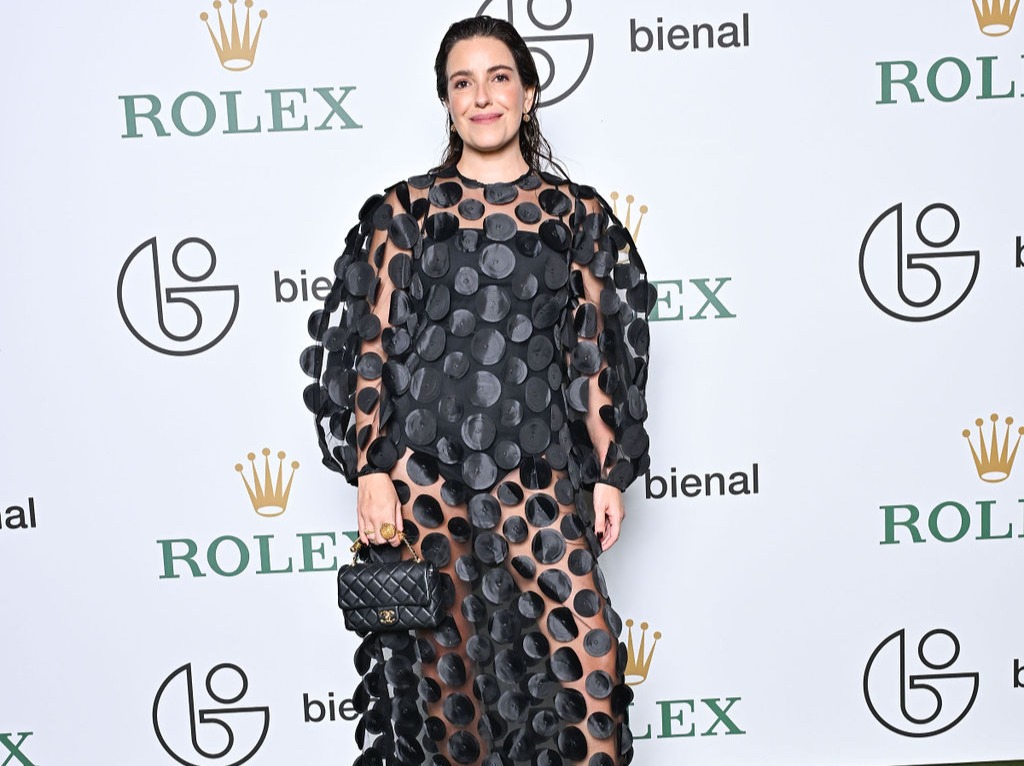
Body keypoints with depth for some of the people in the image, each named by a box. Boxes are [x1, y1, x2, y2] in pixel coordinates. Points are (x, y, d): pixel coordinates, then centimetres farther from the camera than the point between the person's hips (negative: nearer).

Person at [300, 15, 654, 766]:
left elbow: (595, 352, 7)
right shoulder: (406, 209, 6)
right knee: (444, 658, 7)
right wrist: (371, 469, -4)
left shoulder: (577, 212, 8)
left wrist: (609, 472, 3)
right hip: (425, 471, 0)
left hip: (538, 474, 0)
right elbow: (371, 346, 3)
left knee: (586, 658, -8)